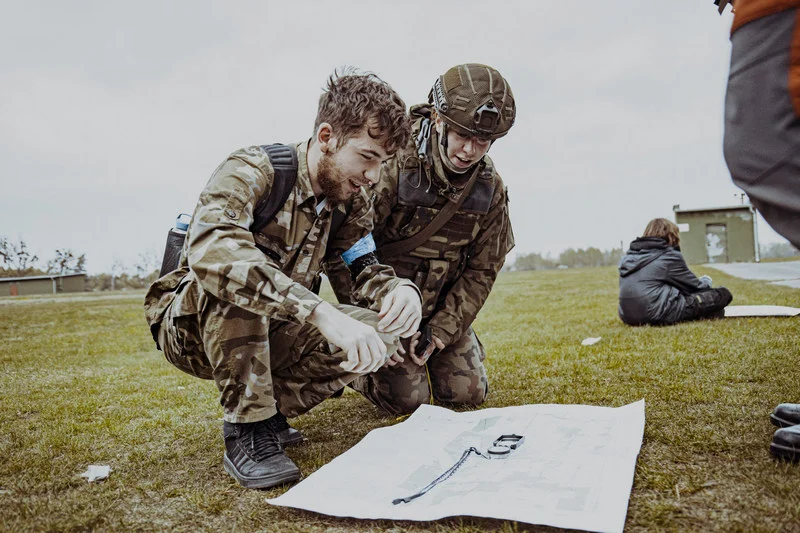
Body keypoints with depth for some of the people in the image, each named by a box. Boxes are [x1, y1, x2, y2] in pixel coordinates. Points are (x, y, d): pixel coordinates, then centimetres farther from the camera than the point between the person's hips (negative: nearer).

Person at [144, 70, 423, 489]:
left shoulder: (351, 202, -2)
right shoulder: (252, 170, -24)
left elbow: (363, 268, -4)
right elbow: (211, 248, -43)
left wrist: (400, 288, -29)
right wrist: (322, 313, -53)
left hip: (266, 337, 5)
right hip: (188, 328, -5)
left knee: (383, 331, -15)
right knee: (233, 275, -38)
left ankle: (269, 410, 0)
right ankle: (246, 427, -22)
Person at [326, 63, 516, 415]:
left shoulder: (490, 188, -7)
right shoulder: (390, 165, -24)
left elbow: (481, 270, -1)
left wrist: (441, 331, -9)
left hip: (441, 309, 5)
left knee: (468, 392, 3)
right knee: (407, 399, -9)